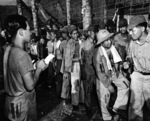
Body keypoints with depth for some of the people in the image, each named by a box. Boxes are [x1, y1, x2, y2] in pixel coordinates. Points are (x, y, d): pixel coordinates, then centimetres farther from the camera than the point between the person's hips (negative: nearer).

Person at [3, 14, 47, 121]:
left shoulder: (8, 50, 0)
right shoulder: (22, 55, -26)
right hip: (22, 105, -8)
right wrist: (39, 68, -13)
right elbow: (30, 86, -25)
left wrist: (34, 67, 3)